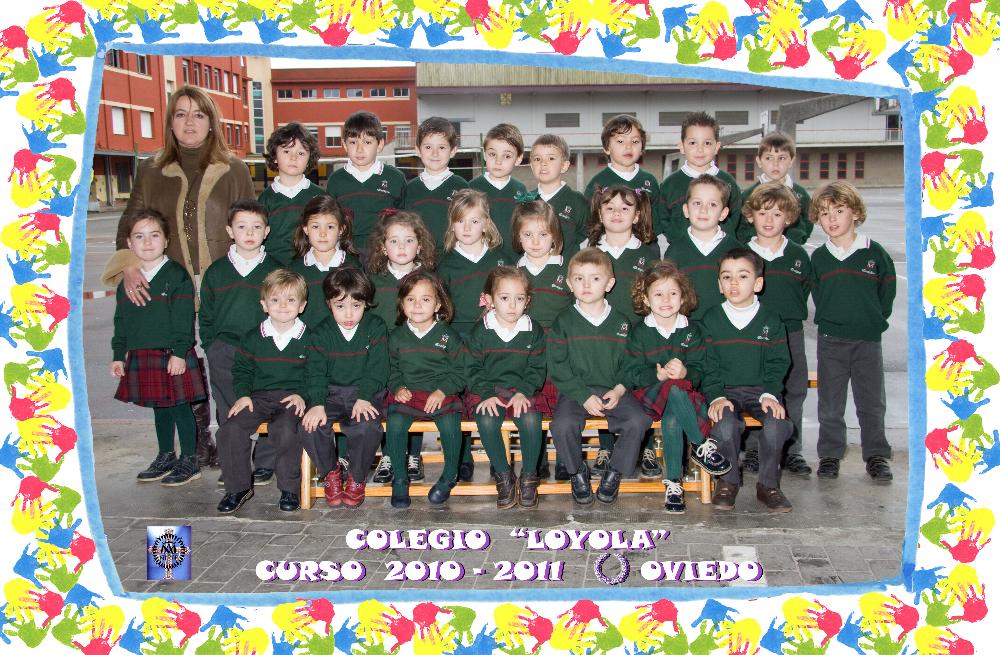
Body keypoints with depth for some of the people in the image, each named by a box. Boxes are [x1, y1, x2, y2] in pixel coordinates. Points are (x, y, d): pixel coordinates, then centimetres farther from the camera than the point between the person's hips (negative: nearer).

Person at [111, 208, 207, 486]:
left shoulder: (177, 275, -8)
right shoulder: (127, 281, 10)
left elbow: (184, 319, -12)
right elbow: (121, 322, 15)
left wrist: (179, 352, -17)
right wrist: (118, 355, 12)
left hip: (173, 356, -6)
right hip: (141, 357, 6)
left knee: (180, 406, 1)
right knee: (159, 408, 17)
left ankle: (189, 461, 12)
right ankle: (165, 458, 30)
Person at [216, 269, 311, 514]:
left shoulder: (308, 338, 4)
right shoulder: (253, 337, 9)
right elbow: (241, 369, 15)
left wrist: (302, 394, -11)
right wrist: (243, 394, -1)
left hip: (292, 398, -3)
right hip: (258, 397, 3)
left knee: (287, 431, -32)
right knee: (230, 430, -20)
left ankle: (289, 488, -10)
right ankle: (238, 487, -1)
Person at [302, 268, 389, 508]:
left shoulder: (376, 328, -1)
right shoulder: (322, 333, 4)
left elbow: (377, 369, -6)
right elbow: (315, 371, -3)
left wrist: (364, 398, -21)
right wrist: (318, 404, -19)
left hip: (366, 392, -2)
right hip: (331, 393, 2)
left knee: (367, 426, -32)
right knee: (311, 425, -25)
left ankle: (356, 477, -4)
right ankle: (330, 472, 2)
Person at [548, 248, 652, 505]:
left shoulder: (621, 322, 8)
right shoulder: (564, 323, 1)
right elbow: (558, 368, -4)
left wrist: (620, 389, -10)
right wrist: (584, 396, -14)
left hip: (613, 390, 2)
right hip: (575, 391, -1)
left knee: (638, 421, -24)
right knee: (562, 425, -29)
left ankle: (614, 472, -1)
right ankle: (578, 473, 0)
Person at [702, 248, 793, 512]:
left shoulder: (771, 321, 6)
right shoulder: (711, 320, 4)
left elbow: (777, 364, 5)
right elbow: (708, 366, 1)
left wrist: (769, 394, -11)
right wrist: (716, 396, -12)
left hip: (761, 391, 1)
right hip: (725, 391, -1)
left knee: (776, 424, -28)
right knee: (725, 425, -31)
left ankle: (768, 484, -5)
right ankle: (727, 482, -4)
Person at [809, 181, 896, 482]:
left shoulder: (874, 253, -3)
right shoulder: (818, 257, 2)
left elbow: (888, 291, 4)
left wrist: (875, 320, 2)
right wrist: (830, 320, 7)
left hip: (868, 339, -1)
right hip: (830, 340, 1)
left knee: (872, 402, 7)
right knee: (830, 403, 8)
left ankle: (876, 455, 18)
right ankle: (829, 454, 19)